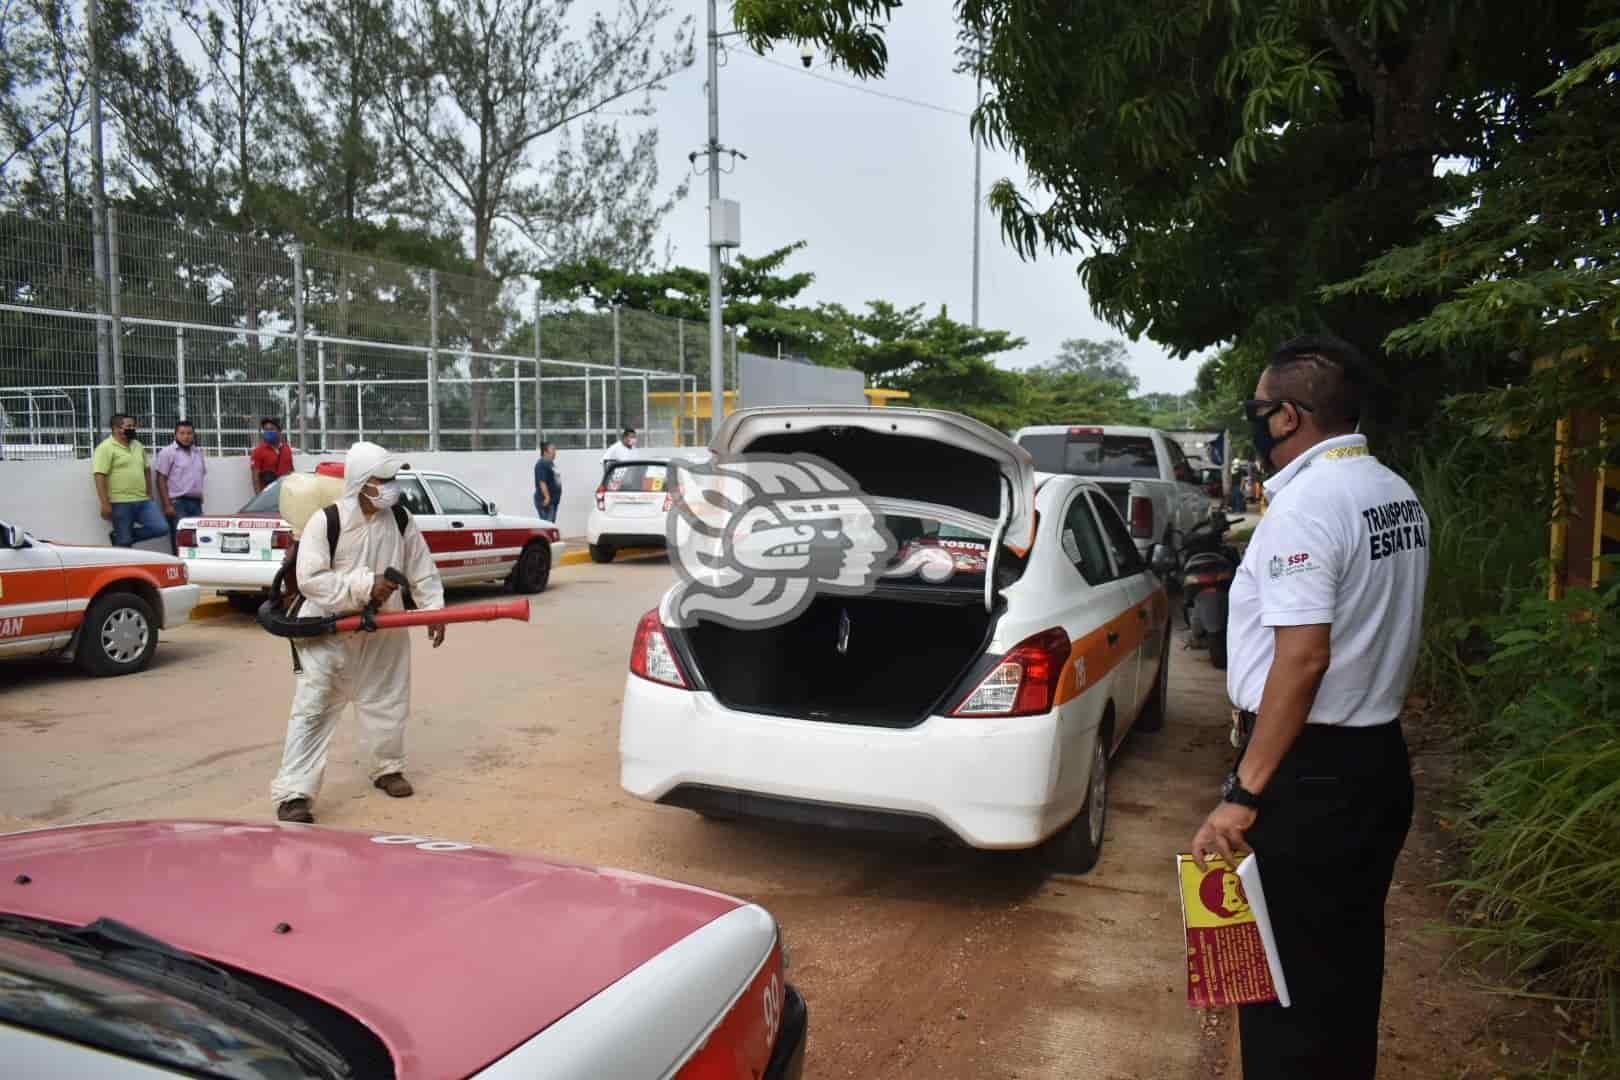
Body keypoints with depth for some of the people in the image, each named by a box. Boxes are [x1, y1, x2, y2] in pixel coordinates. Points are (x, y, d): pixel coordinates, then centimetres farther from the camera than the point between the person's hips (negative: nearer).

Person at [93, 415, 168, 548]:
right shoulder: (106, 448, -8)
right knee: (123, 542, -1)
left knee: (161, 528, -6)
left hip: (143, 501, 6)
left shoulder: (138, 446, 14)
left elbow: (146, 470, 23)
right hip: (121, 503, -6)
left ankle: (120, 536, 10)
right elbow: (100, 477, -13)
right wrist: (105, 504, -18)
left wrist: (149, 493, 17)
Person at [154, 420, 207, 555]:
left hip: (196, 503, 6)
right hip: (177, 503, -6)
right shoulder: (168, 452, -3)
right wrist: (167, 505, -14)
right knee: (180, 543, -9)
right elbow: (161, 480, -7)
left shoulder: (198, 452, 16)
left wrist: (200, 498, 14)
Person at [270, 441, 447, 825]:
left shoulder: (401, 521, -4)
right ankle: (293, 793, -4)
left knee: (388, 703, 15)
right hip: (329, 630, -4)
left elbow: (422, 570, 5)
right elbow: (310, 579, -21)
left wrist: (433, 608, -4)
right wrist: (363, 586, -26)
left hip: (384, 631, 4)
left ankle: (388, 769, 37)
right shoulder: (325, 522, -17)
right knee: (312, 708, -6)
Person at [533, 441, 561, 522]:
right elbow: (542, 482, -21)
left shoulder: (550, 463, 16)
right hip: (545, 500, -10)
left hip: (553, 500, 10)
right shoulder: (542, 464, -14)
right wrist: (547, 497, -26)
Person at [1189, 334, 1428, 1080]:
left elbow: (1305, 655, -26)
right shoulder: (1398, 497, 10)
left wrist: (1244, 793, -24)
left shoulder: (1306, 504, -20)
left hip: (1311, 769, -9)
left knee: (1286, 966, 2)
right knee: (1348, 961, 20)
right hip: (1381, 758, 9)